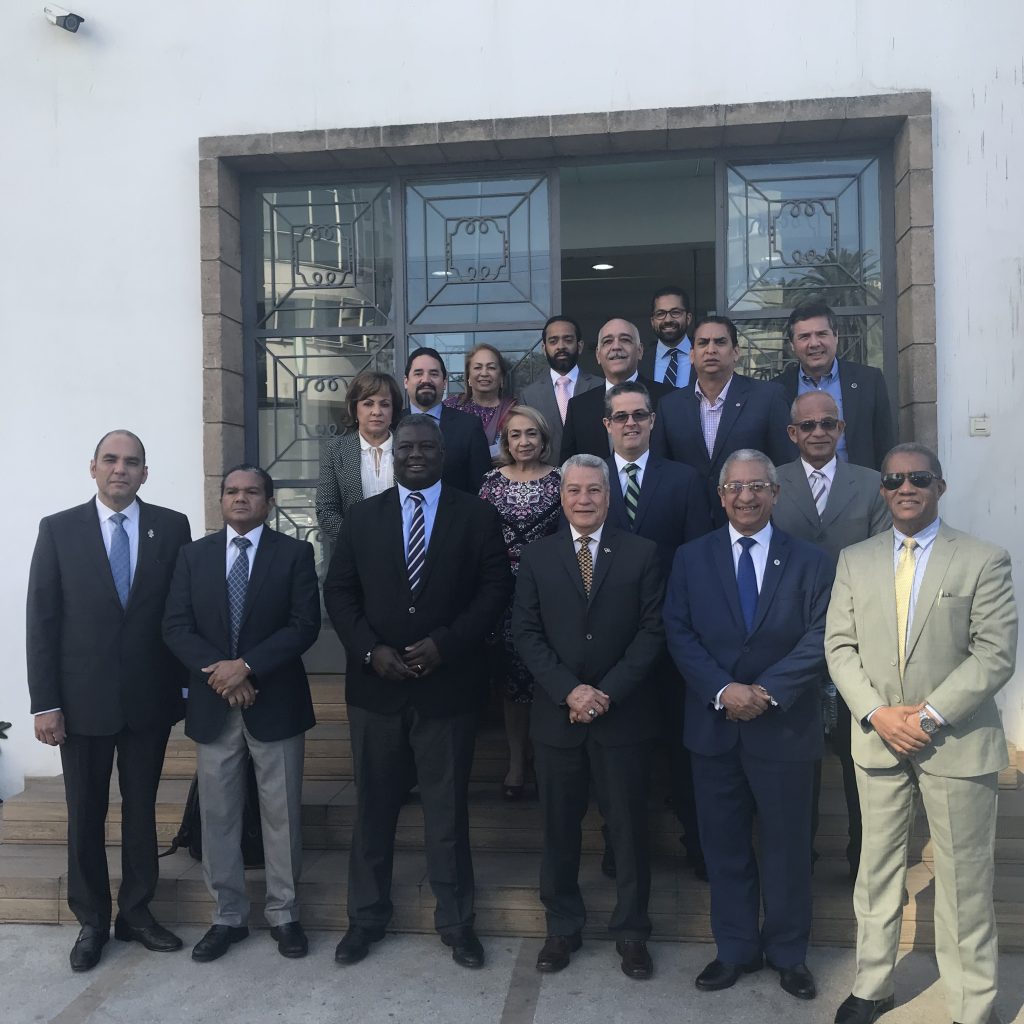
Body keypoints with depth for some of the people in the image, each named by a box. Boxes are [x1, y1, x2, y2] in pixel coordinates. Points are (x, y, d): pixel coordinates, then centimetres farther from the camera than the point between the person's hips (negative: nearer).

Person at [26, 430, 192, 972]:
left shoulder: (171, 527, 0)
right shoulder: (58, 529, -2)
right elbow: (41, 621, -4)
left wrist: (188, 683, -1)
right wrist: (45, 703, -7)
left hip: (150, 698, 1)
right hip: (83, 698, -1)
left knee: (141, 808, 13)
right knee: (86, 814, 11)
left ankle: (136, 912, 29)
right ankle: (92, 921, 28)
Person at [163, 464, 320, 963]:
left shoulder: (294, 553, 0)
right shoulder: (194, 555, 8)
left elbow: (304, 624, -9)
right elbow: (175, 625, 0)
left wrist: (246, 666, -18)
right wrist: (216, 671, -14)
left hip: (275, 702, -2)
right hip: (212, 703, 2)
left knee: (282, 814, 6)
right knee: (218, 815, 9)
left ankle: (283, 914, 21)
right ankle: (228, 916, 23)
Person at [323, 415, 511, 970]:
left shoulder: (477, 515, 2)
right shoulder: (362, 516, 8)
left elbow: (495, 588, -4)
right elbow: (338, 591, 4)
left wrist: (445, 643, -14)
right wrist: (371, 650, -10)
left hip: (447, 684, -2)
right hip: (375, 683, 2)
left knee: (448, 809, 9)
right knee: (373, 806, 13)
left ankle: (456, 921, 25)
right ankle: (367, 915, 29)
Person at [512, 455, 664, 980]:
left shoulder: (641, 553, 0)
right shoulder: (537, 556, 4)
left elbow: (652, 630, -4)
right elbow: (526, 633, -1)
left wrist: (608, 691, -13)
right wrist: (568, 690, -13)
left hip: (624, 714, -1)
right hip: (557, 713, 1)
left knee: (629, 826, 8)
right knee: (559, 826, 11)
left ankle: (631, 931, 25)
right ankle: (562, 926, 28)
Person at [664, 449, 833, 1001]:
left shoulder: (809, 561, 0)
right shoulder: (691, 558, 3)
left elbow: (819, 639, -7)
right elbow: (679, 634, -3)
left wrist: (767, 692, -17)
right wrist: (723, 691, -16)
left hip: (784, 727, -1)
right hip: (714, 725, 1)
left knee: (787, 846, 12)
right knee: (724, 846, 12)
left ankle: (788, 952, 31)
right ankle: (735, 949, 29)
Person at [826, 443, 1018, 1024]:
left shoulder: (984, 561, -3)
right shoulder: (855, 561, 7)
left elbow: (996, 654, -10)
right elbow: (840, 645, 4)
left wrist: (930, 715, -16)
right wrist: (876, 713, -10)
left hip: (957, 743, -3)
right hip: (878, 739, 3)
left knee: (965, 881, 6)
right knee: (878, 870, 14)